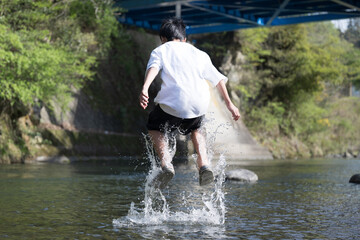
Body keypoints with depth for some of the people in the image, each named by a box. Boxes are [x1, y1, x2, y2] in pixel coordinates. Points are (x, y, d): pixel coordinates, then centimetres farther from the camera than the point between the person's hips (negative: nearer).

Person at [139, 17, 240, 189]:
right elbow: (218, 79, 27)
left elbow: (153, 68, -5)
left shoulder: (160, 50, 17)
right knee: (195, 128, 34)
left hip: (173, 102, -3)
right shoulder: (199, 53, 27)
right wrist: (229, 104, 35)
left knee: (155, 128, 24)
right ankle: (204, 163, 13)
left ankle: (166, 164, 2)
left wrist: (145, 88, -21)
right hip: (200, 102, 3)